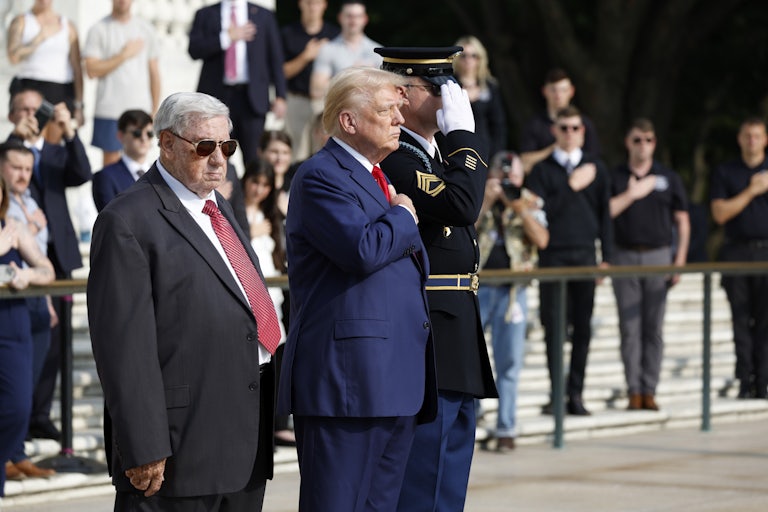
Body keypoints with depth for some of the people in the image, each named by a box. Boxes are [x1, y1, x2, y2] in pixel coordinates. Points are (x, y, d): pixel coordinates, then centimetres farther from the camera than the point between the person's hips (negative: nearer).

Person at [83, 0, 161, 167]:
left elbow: (154, 72, 13)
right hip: (109, 110, -3)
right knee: (111, 159, -2)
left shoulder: (146, 30, 11)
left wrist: (155, 111, 10)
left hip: (141, 109, 3)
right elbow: (92, 70, -8)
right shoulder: (99, 30, 1)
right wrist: (124, 55, -10)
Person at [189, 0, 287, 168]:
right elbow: (194, 49, -3)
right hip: (218, 96, 0)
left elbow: (275, 58, 8)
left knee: (254, 159, -4)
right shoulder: (206, 15, 10)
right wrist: (227, 38, -13)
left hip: (252, 97, 0)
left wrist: (280, 96, 1)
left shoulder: (263, 15, 10)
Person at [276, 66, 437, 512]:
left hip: (398, 381, 9)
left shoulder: (381, 178, 22)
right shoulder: (321, 175, -7)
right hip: (347, 377, -9)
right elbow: (362, 249, -22)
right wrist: (404, 218, -4)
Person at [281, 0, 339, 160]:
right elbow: (283, 72, 2)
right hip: (297, 103, 0)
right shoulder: (287, 33, 6)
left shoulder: (334, 34, 10)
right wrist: (305, 57, -10)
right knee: (298, 153, -5)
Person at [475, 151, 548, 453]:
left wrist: (519, 208, -13)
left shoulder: (531, 203, 9)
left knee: (509, 362, 3)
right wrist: (487, 202, -14)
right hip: (474, 288, -1)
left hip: (512, 290, 1)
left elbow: (542, 240, -4)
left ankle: (506, 429, 8)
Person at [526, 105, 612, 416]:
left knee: (582, 327, 1)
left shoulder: (596, 169, 12)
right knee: (553, 326, -2)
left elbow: (605, 215, 12)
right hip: (552, 256, -2)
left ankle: (575, 393, 5)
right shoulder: (542, 170, 6)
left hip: (585, 256, 2)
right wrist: (571, 187, -9)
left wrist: (606, 258, 7)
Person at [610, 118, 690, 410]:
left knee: (654, 329, 1)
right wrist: (631, 194, -11)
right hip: (625, 257, 0)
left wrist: (680, 260, 1)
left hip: (659, 256, 0)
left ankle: (649, 390, 3)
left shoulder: (668, 179, 8)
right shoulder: (615, 178, 6)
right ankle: (634, 390, 1)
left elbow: (682, 222, 9)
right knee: (630, 329, -1)